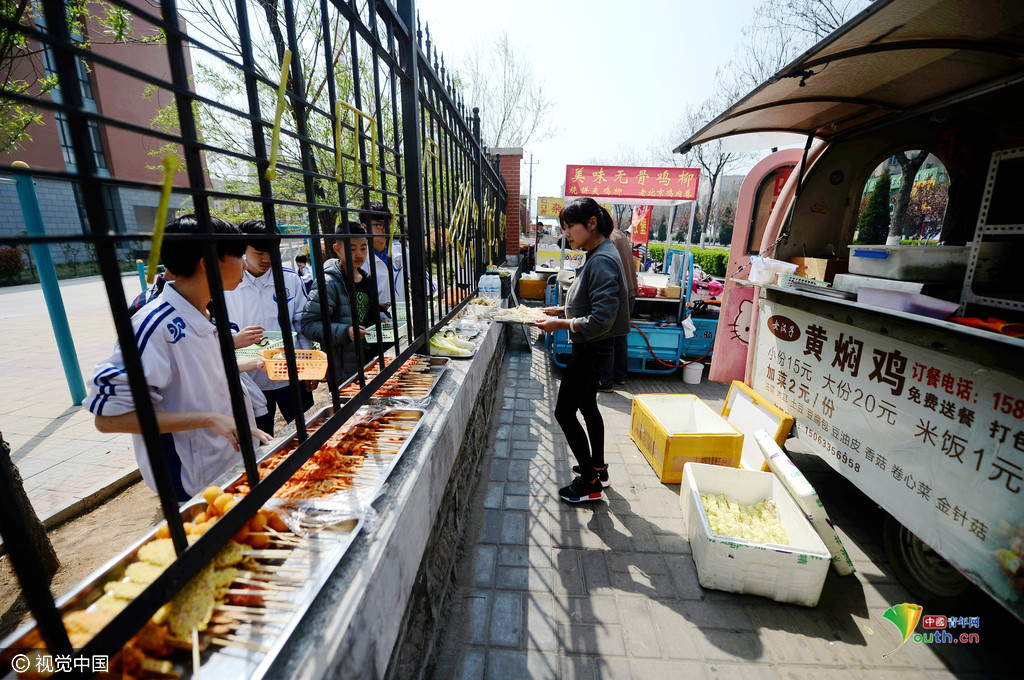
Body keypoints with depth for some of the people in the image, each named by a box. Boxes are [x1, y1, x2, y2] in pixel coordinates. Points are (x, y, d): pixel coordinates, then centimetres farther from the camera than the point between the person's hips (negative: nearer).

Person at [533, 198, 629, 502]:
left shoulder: (602, 261, -23)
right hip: (590, 348, 10)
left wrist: (561, 324, -22)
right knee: (587, 406, 21)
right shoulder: (596, 255, 8)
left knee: (564, 411, 0)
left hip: (591, 349, -10)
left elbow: (601, 320, -28)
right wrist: (561, 309, 8)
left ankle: (590, 483, 15)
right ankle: (598, 468, 39)